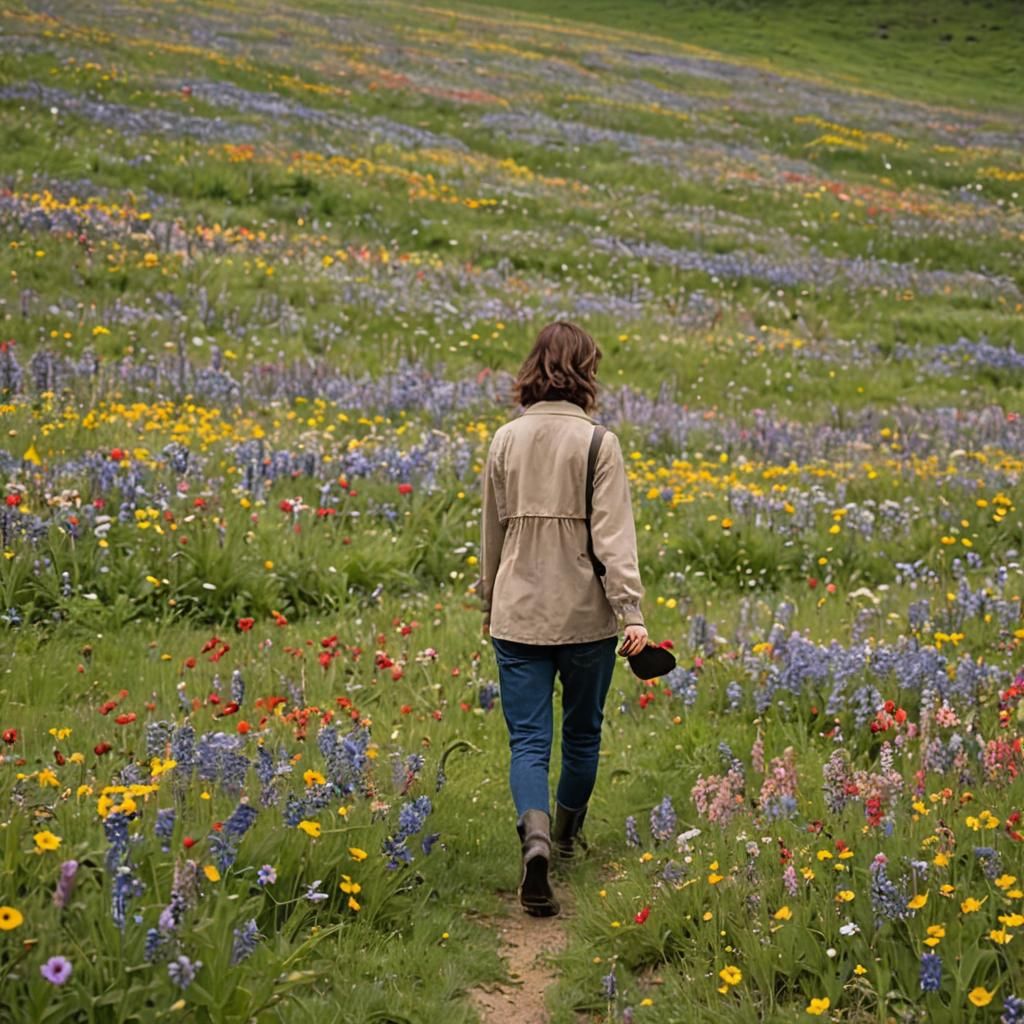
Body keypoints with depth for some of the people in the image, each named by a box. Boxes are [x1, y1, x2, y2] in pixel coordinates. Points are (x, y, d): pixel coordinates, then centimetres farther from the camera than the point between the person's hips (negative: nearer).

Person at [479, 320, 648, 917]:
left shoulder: (505, 441, 4)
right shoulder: (598, 442, -9)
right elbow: (613, 536, -15)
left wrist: (490, 603, 24)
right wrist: (631, 611, -16)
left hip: (517, 616, 2)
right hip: (586, 616, -2)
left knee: (528, 741, 2)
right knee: (582, 732, 19)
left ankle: (536, 837, -22)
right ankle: (566, 834, 36)